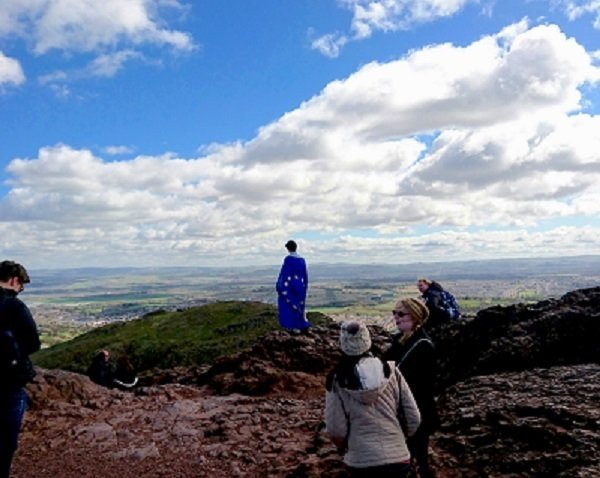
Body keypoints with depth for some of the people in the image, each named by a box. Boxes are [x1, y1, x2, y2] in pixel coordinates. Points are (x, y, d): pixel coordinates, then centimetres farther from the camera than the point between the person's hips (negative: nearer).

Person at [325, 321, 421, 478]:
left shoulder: (337, 380, -9)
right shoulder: (391, 371, -3)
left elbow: (336, 430, -8)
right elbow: (413, 419, -1)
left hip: (361, 462, -1)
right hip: (398, 458, 2)